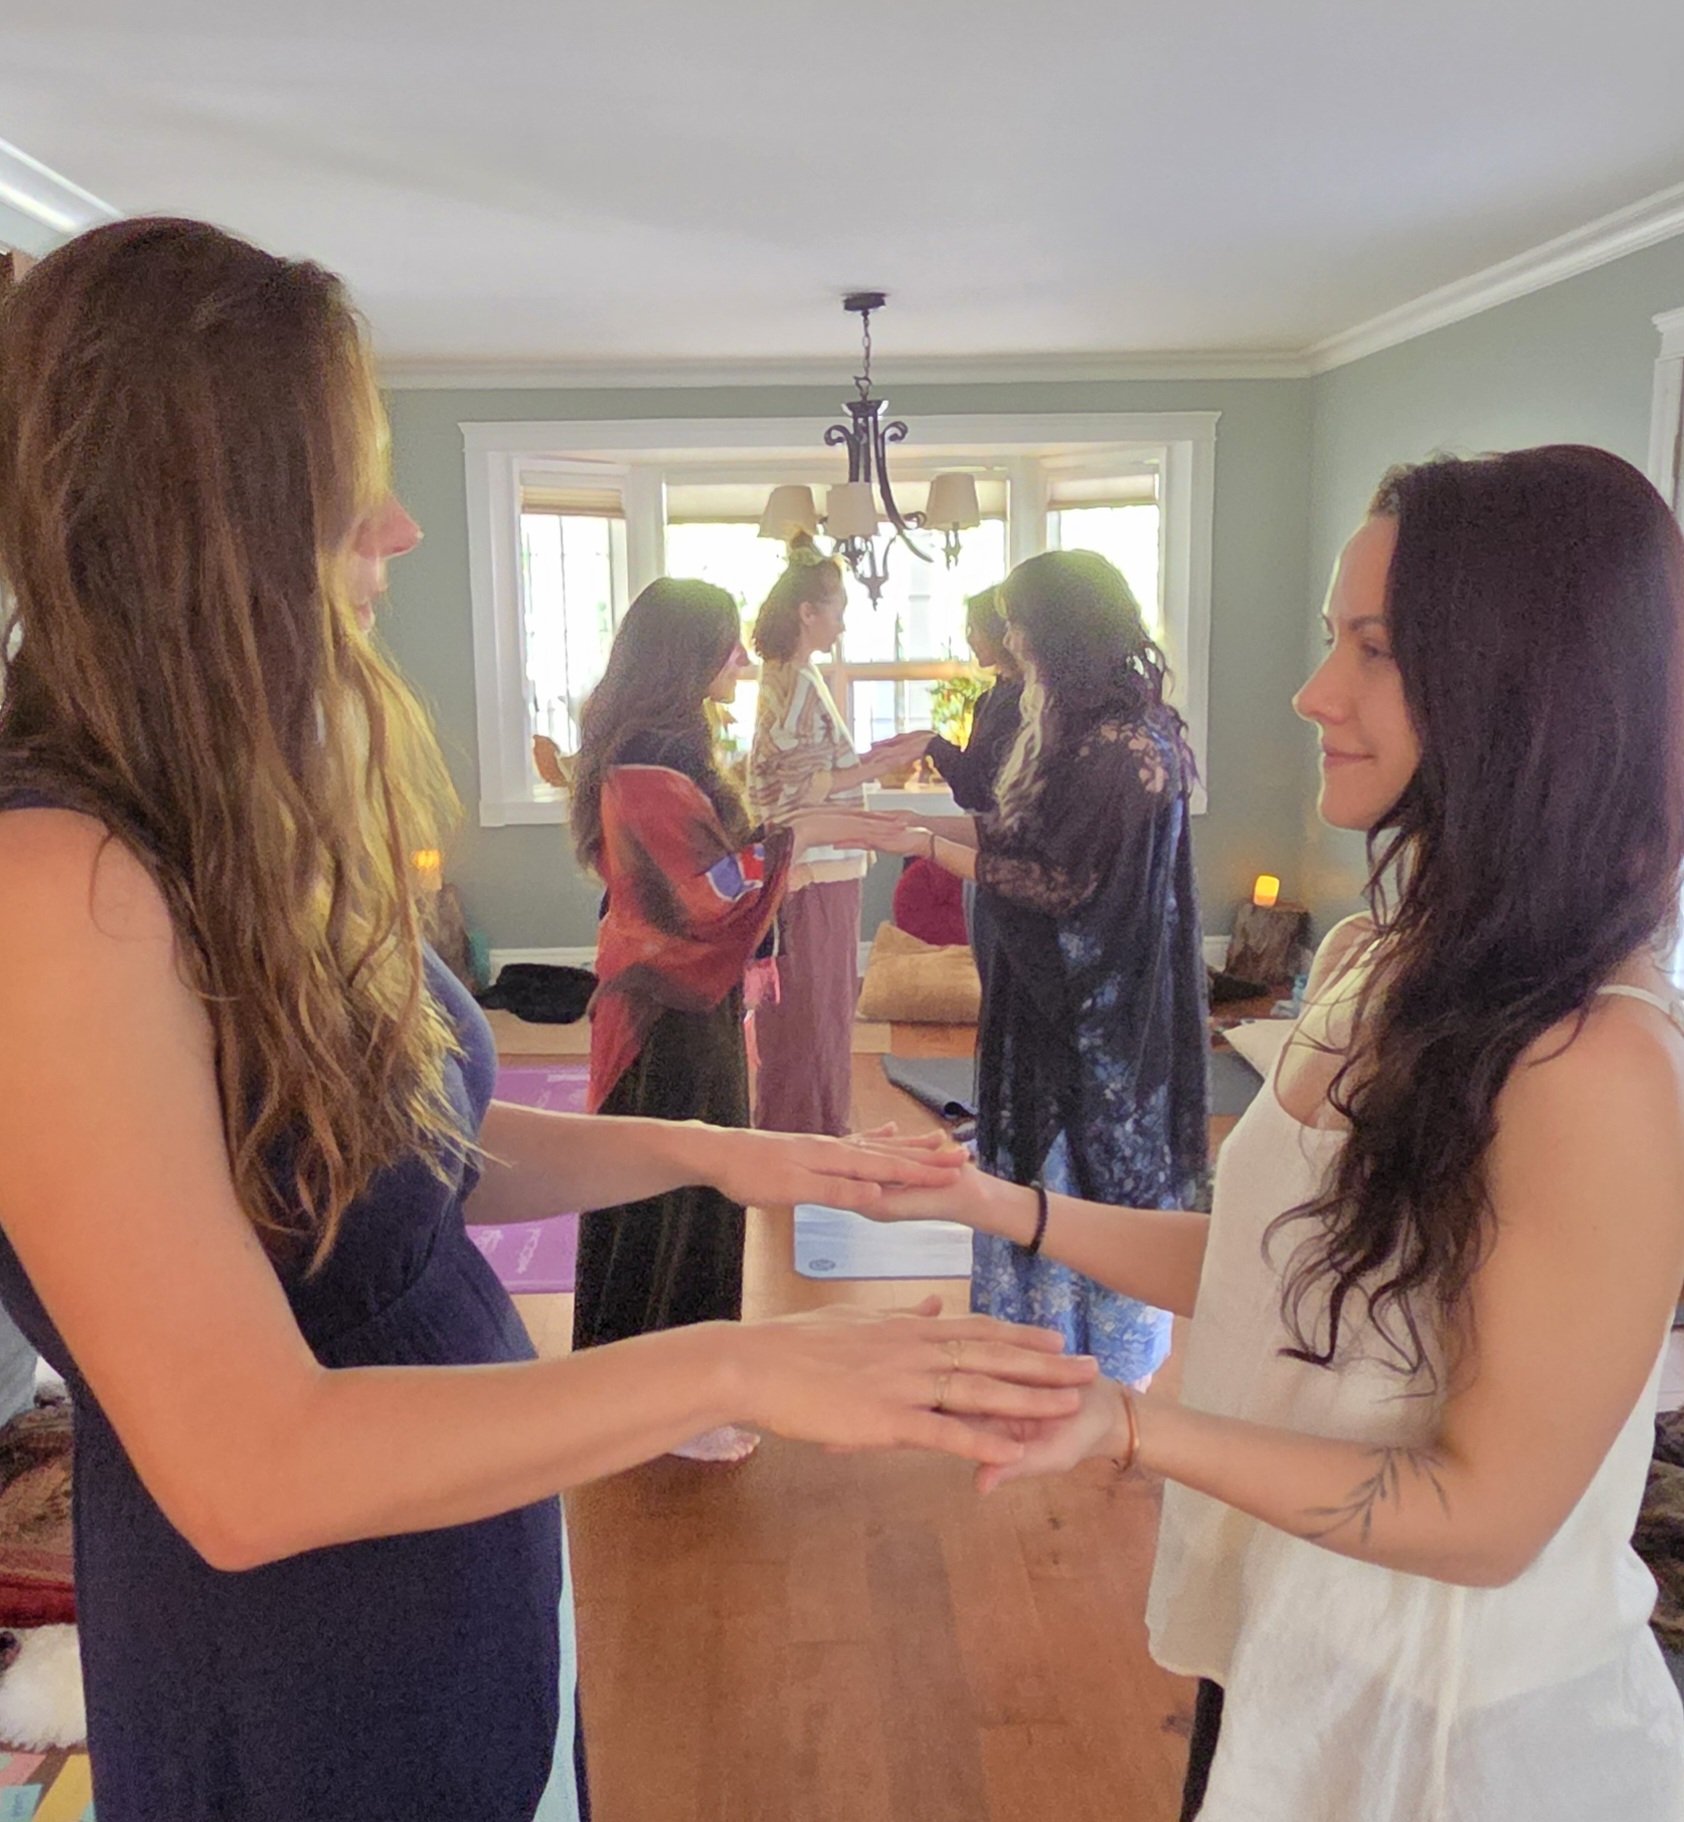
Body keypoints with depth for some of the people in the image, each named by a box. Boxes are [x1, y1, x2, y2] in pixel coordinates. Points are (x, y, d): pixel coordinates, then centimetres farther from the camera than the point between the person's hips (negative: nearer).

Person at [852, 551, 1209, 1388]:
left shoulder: (1131, 745, -21)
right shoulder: (1069, 724, 8)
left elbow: (1060, 879, -21)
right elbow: (1008, 830, 13)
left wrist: (926, 844, -17)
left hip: (1100, 1002, -9)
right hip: (1051, 984, 9)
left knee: (1091, 1164, 6)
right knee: (1039, 1157, 18)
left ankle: (1110, 1358, 26)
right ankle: (1048, 1337, 36)